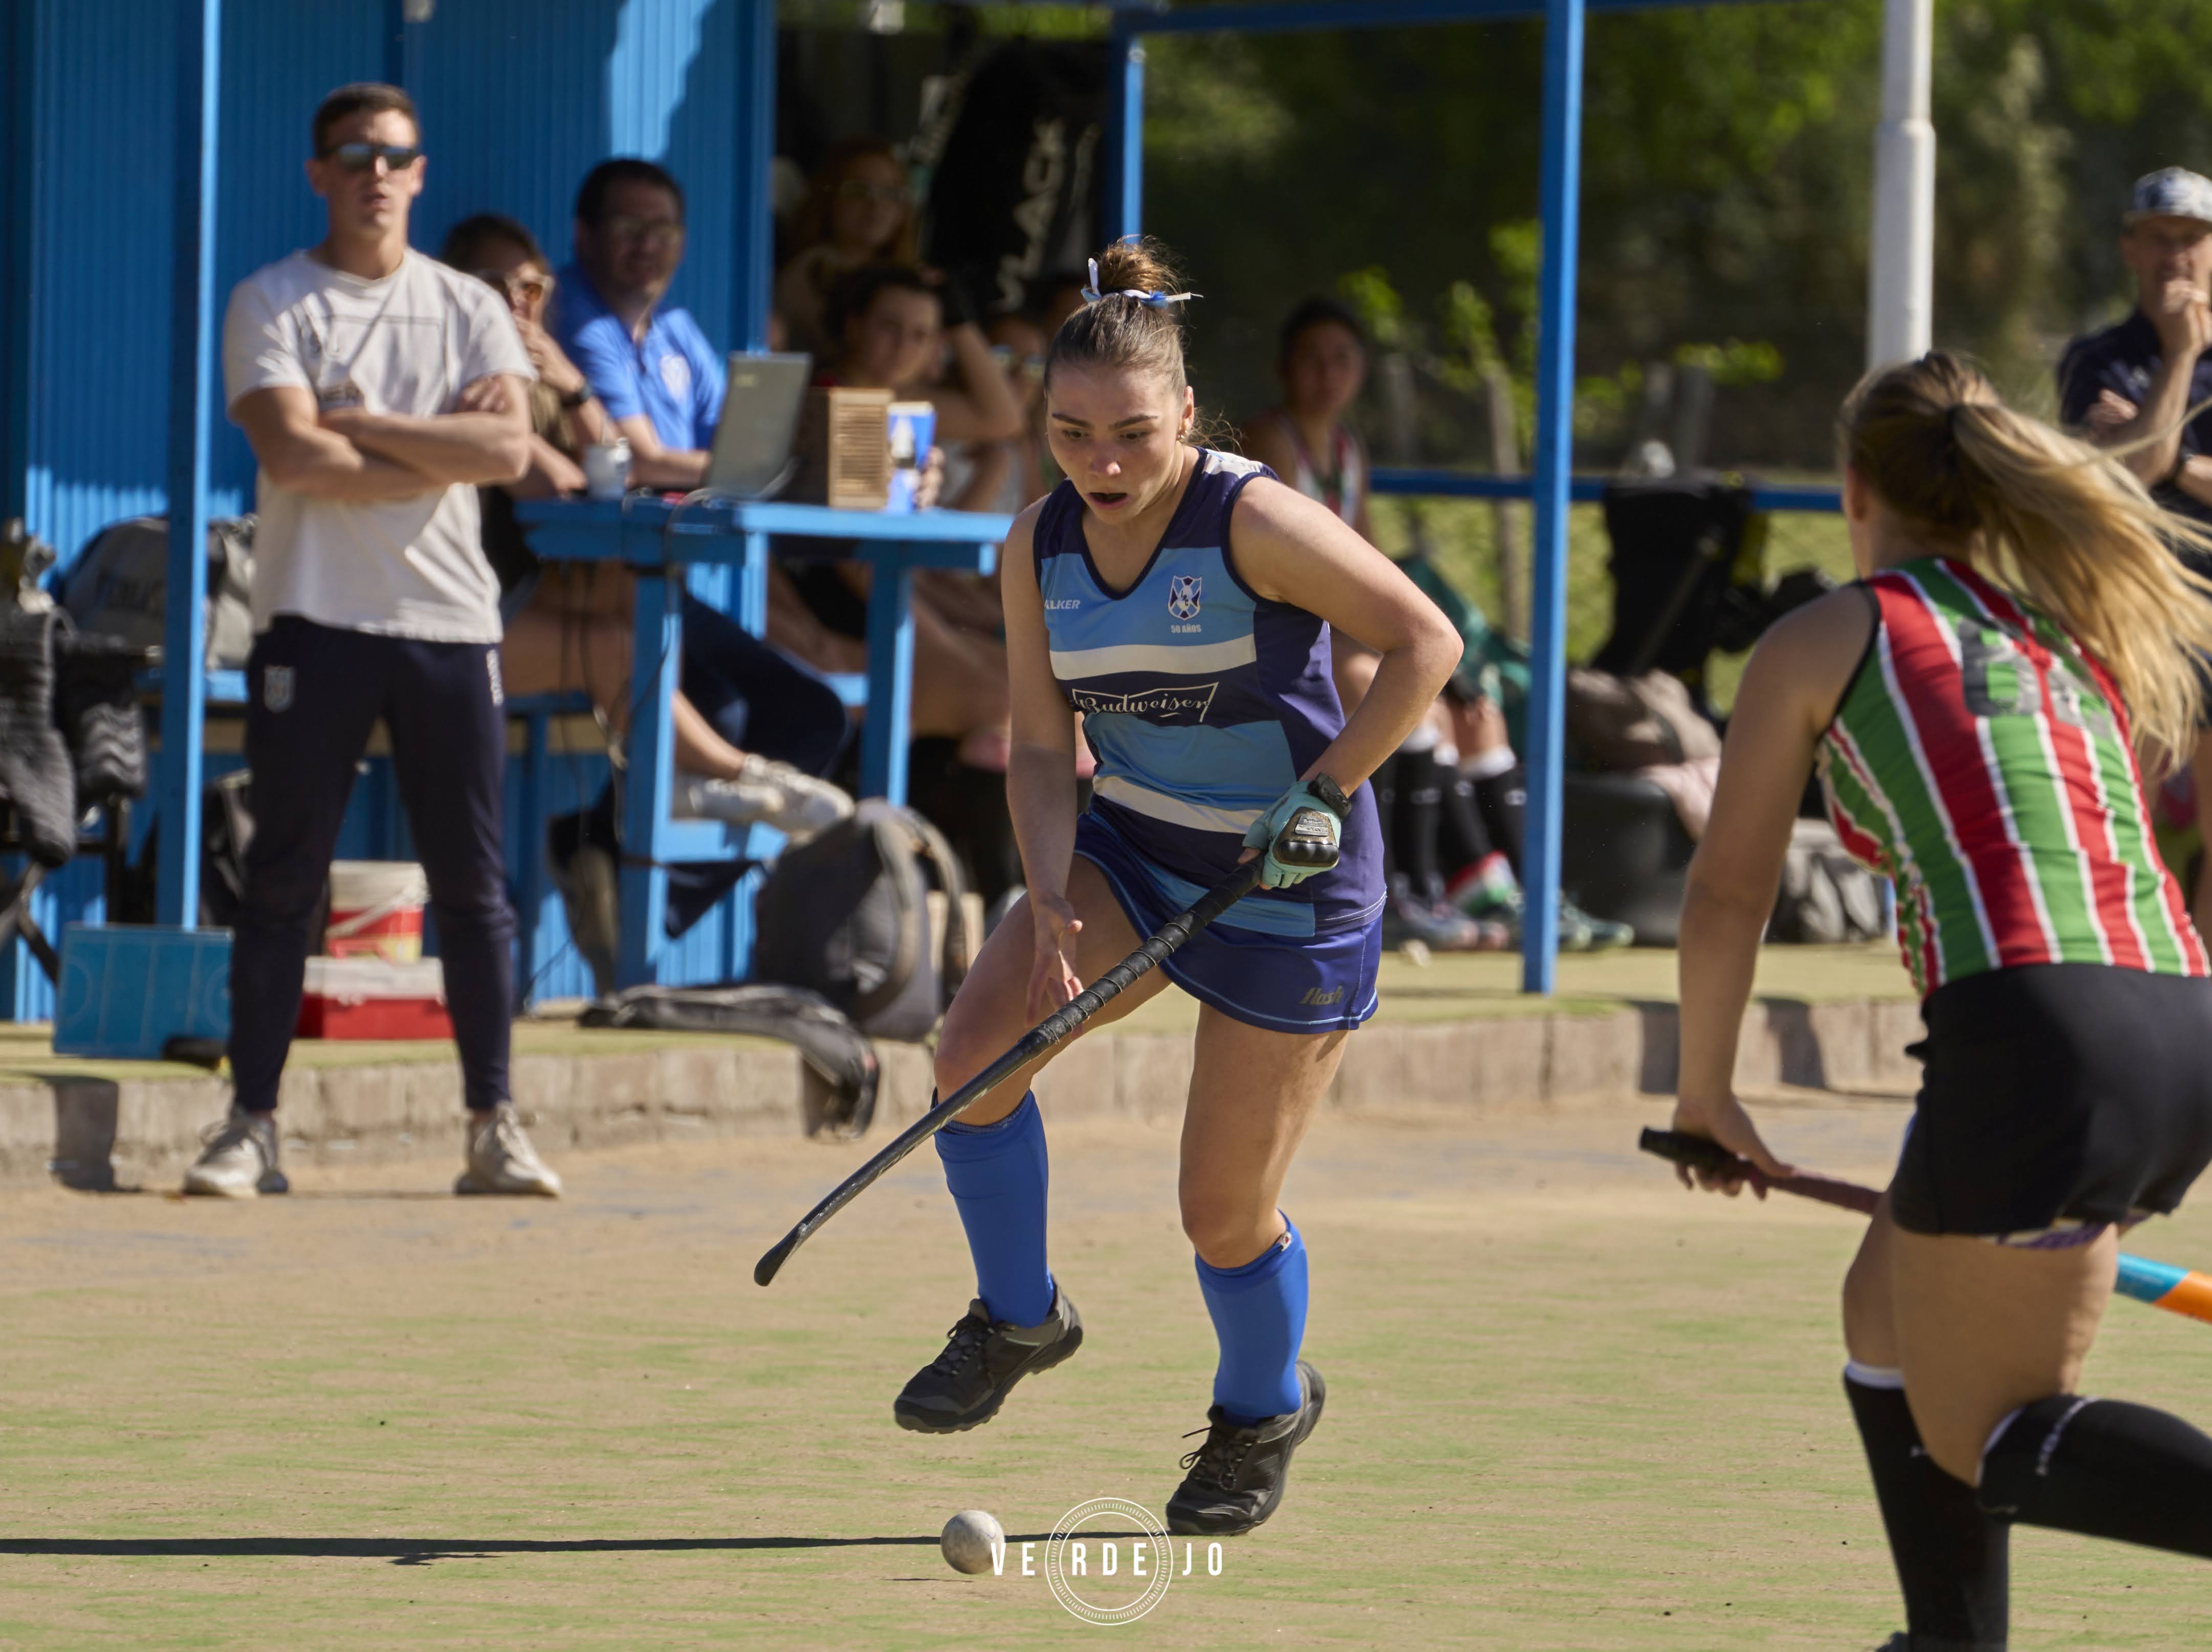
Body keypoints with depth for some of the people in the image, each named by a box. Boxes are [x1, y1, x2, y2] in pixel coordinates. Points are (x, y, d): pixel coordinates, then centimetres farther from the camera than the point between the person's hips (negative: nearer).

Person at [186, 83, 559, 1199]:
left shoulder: (470, 309, 11)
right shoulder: (272, 303, 3)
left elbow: (508, 447, -6)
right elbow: (295, 458, -13)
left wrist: (361, 422, -10)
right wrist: (444, 450, -7)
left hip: (451, 620, 3)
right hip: (314, 618, -3)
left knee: (474, 886, 3)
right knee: (282, 880, -3)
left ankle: (493, 1128, 8)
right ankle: (251, 1126, -1)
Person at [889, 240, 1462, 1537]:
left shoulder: (1252, 523, -21)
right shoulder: (1040, 546, -3)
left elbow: (1426, 644, -18)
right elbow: (1044, 747, -2)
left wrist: (1322, 796, -22)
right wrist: (1052, 906, -17)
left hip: (1291, 890, -5)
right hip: (1134, 846, 5)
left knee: (1227, 1213, 0)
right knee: (975, 1048, -18)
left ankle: (1265, 1407, 33)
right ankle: (1020, 1320, 6)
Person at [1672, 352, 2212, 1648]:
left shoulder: (1825, 640, 9)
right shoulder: (2086, 631, 25)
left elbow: (1729, 895, 11)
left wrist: (1705, 1092, 26)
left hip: (2034, 1039, -7)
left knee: (1982, 1441, 2)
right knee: (1891, 1314, 26)